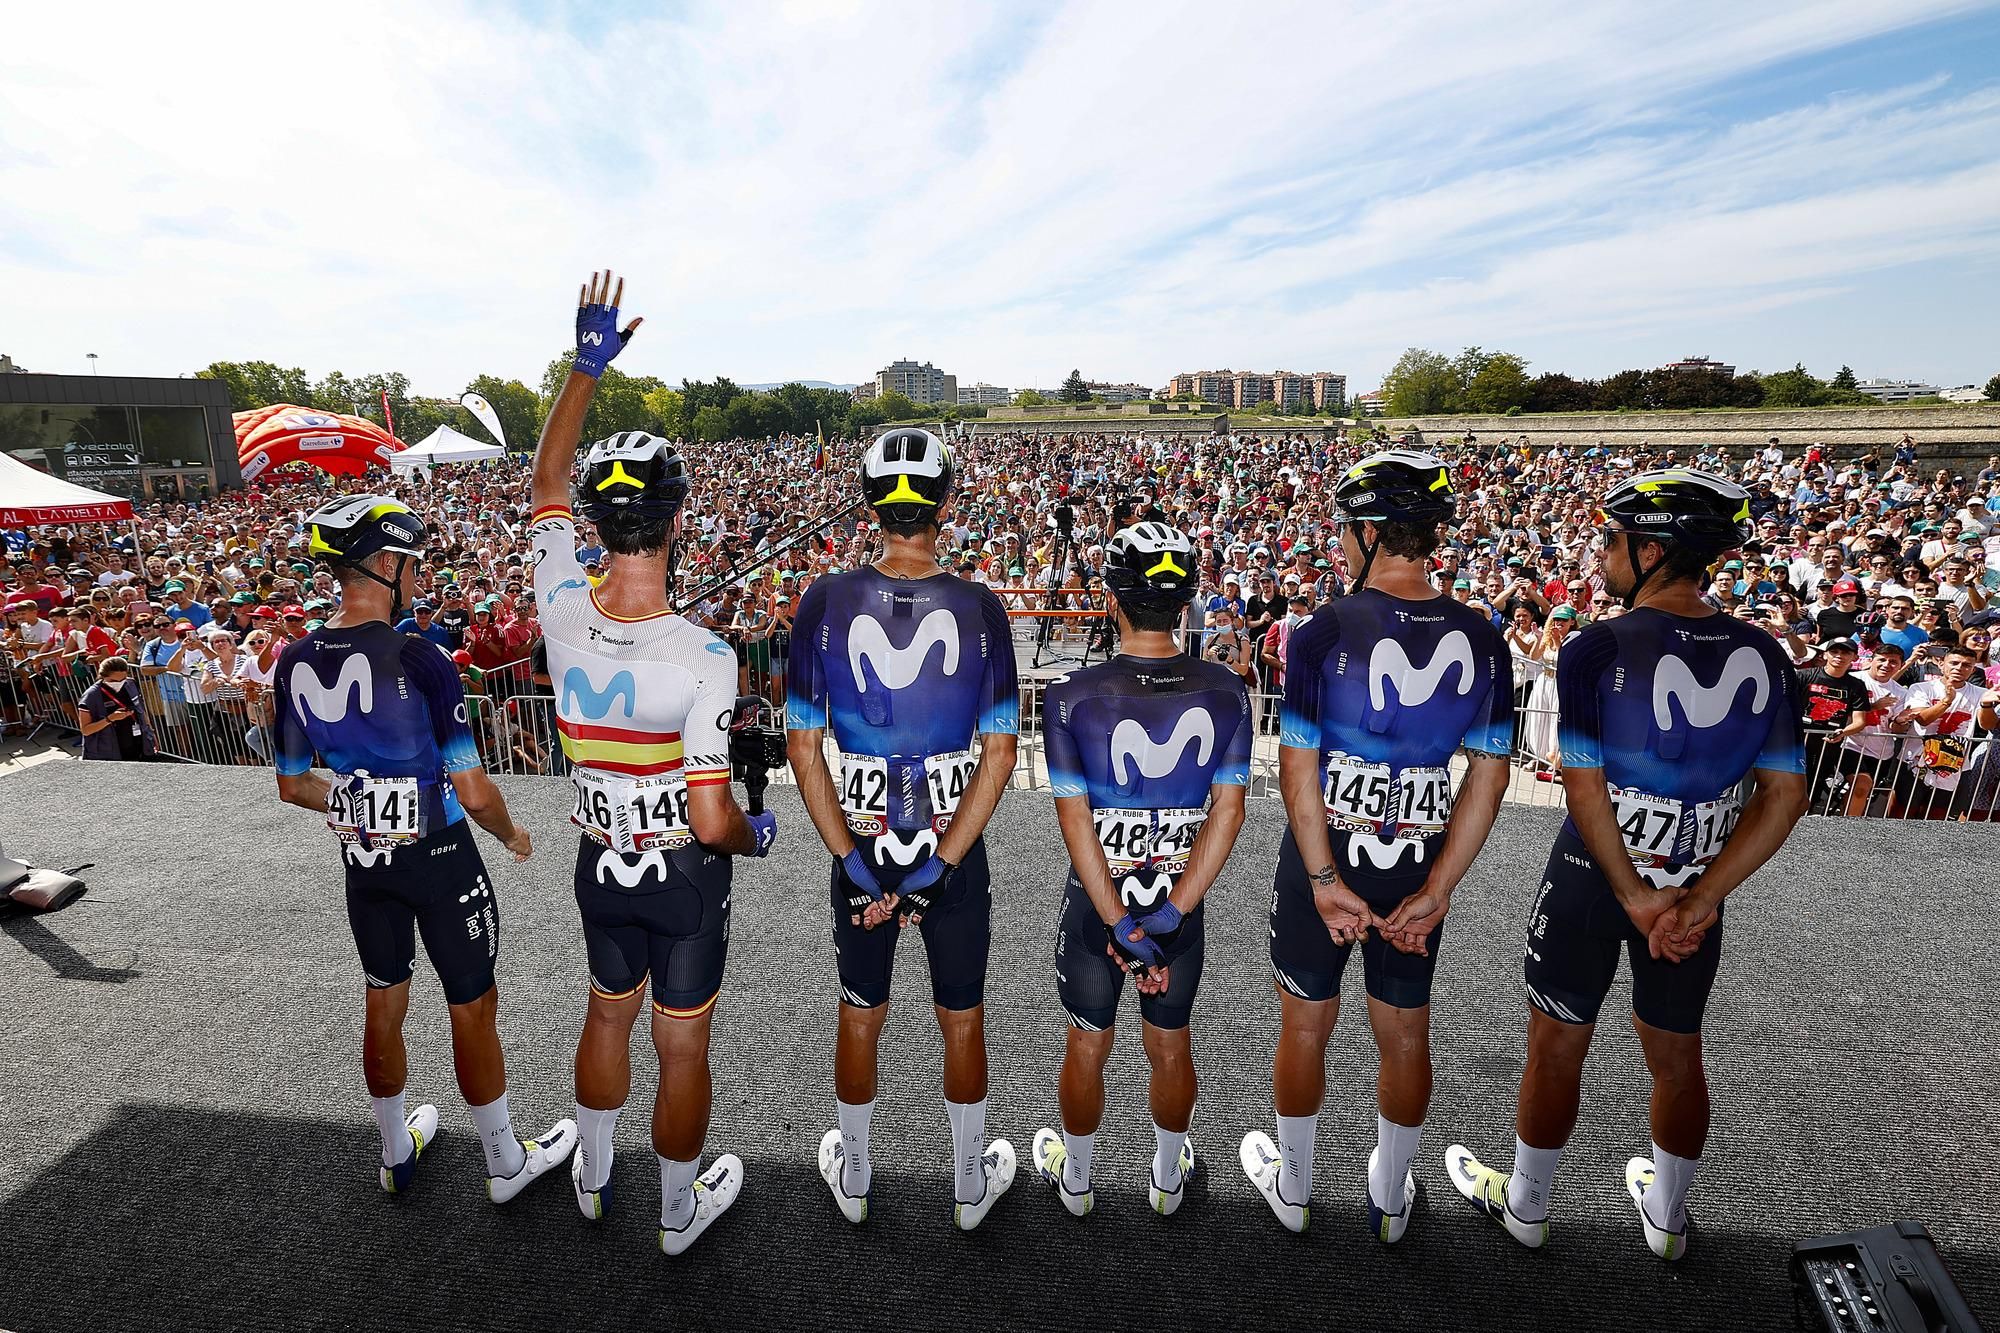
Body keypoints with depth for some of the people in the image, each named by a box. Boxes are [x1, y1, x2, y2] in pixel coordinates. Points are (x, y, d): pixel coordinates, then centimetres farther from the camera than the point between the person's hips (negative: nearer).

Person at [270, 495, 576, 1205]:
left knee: (384, 1004, 22)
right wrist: (512, 834, -2)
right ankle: (506, 1163, 28)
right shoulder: (419, 659, -23)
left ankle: (397, 1150, 43)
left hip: (363, 858, 6)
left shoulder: (295, 662, -4)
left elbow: (292, 785, 8)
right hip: (439, 858, -6)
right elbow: (474, 792, -21)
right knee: (473, 1007, 10)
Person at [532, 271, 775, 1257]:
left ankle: (592, 1181, 53)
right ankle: (680, 1213, 41)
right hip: (685, 876, -5)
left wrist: (586, 365, 4)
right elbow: (712, 821, -26)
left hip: (601, 865, 5)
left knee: (608, 1015, 28)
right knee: (683, 1046, 16)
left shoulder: (562, 614, -15)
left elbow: (546, 480, 3)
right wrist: (758, 834, -4)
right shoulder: (703, 657, -29)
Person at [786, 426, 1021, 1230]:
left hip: (861, 844, 1)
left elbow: (803, 749, -9)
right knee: (962, 1019, 19)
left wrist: (854, 861, -6)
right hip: (954, 845, -1)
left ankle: (853, 1177, 45)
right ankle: (971, 1183, 41)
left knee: (861, 1013, 22)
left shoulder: (825, 603, -10)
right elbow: (998, 755, -12)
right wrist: (940, 864, -9)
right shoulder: (980, 608, -11)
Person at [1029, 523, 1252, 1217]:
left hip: (1096, 900, -2)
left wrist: (1121, 925, -12)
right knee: (1170, 1046, 23)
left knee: (1087, 1045, 20)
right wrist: (1171, 912, -11)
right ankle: (1168, 1178, 46)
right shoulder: (1226, 691, -11)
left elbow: (1076, 820, -18)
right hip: (1182, 899, 2)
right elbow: (1227, 811, -12)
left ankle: (1075, 1179, 44)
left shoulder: (1072, 695, -19)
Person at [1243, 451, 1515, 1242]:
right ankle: (1390, 1198, 43)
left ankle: (1293, 1187, 39)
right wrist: (1436, 891, -2)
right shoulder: (1482, 641, -5)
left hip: (1325, 858, -3)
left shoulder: (1325, 633, -18)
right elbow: (1488, 778, -4)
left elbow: (1299, 770, -18)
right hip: (1420, 869, 4)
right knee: (1406, 1036, 21)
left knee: (1306, 1027, 17)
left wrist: (1325, 881, -9)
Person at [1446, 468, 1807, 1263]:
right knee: (1677, 1054, 22)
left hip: (1593, 878, -4)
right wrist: (1696, 903, -9)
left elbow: (1584, 787, -21)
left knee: (1557, 1047, 13)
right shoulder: (1763, 656, -3)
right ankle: (1666, 1217, 45)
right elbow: (1785, 797, -5)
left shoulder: (1597, 651, -19)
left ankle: (1524, 1205, 33)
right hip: (1697, 884, 5)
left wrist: (1636, 899, -11)